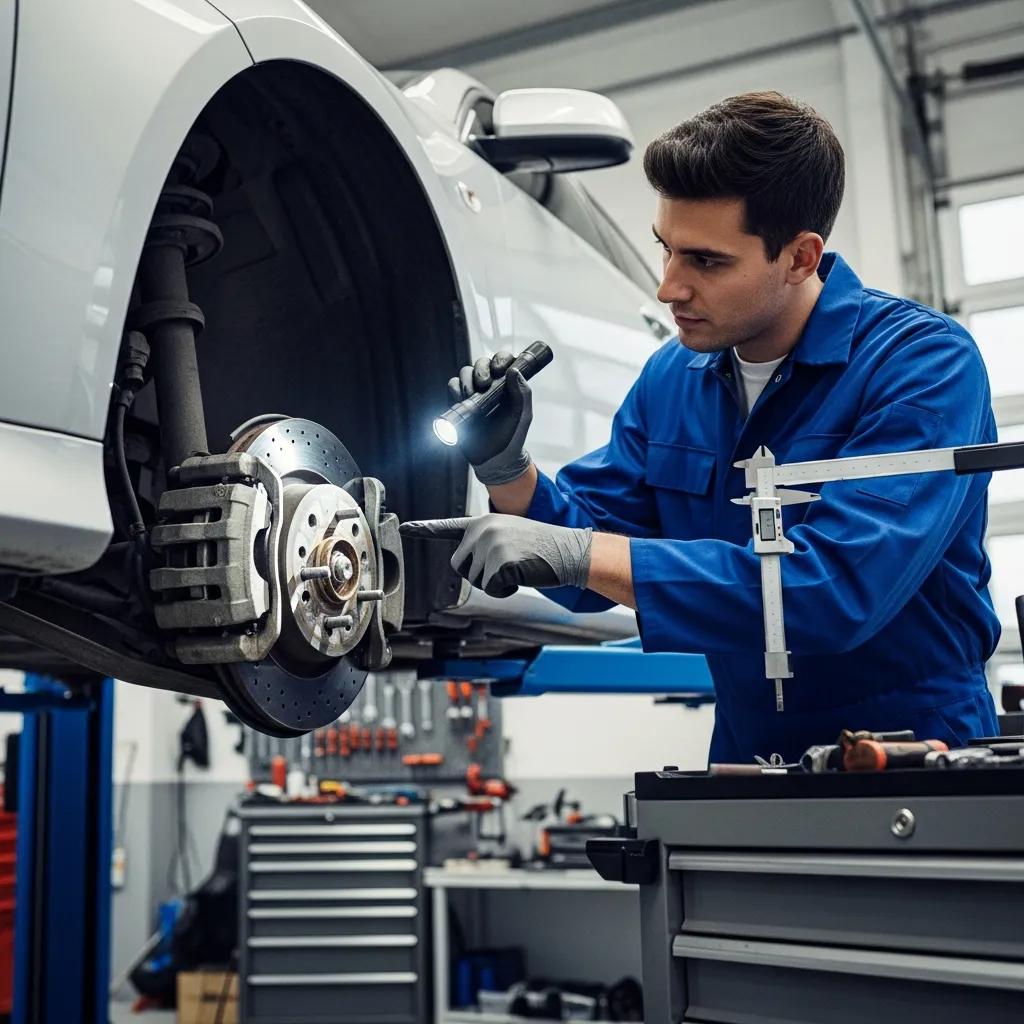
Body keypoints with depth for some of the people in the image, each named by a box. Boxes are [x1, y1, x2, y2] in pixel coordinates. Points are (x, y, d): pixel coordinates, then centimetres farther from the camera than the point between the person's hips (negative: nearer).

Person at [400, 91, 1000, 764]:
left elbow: (841, 587, -30)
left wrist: (577, 551, -31)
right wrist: (506, 468, -11)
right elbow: (590, 579, 8)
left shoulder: (923, 362, -16)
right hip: (748, 758, 5)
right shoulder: (672, 378, 3)